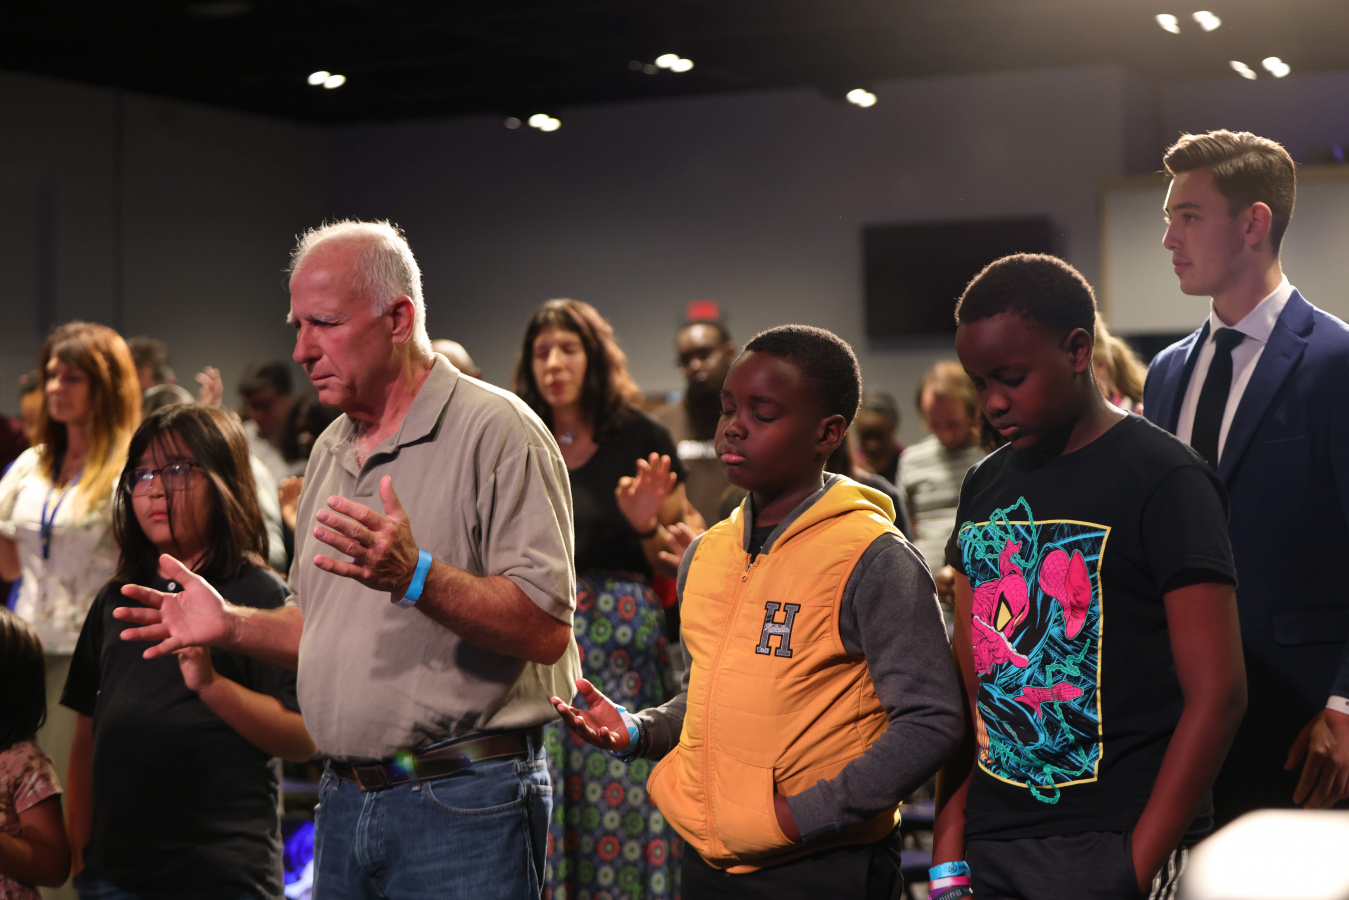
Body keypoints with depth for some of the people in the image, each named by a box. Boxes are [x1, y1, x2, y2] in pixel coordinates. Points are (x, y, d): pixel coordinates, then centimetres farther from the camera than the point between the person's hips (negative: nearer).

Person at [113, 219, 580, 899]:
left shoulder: (496, 431, -10)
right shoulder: (331, 450, 15)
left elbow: (546, 629, -19)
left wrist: (416, 576, -29)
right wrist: (230, 626, 7)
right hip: (344, 804, 7)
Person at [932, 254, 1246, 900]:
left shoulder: (1163, 479, -7)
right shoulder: (985, 487, 11)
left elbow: (1216, 694, -12)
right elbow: (967, 681, 13)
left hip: (1114, 846, -5)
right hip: (990, 845, 5)